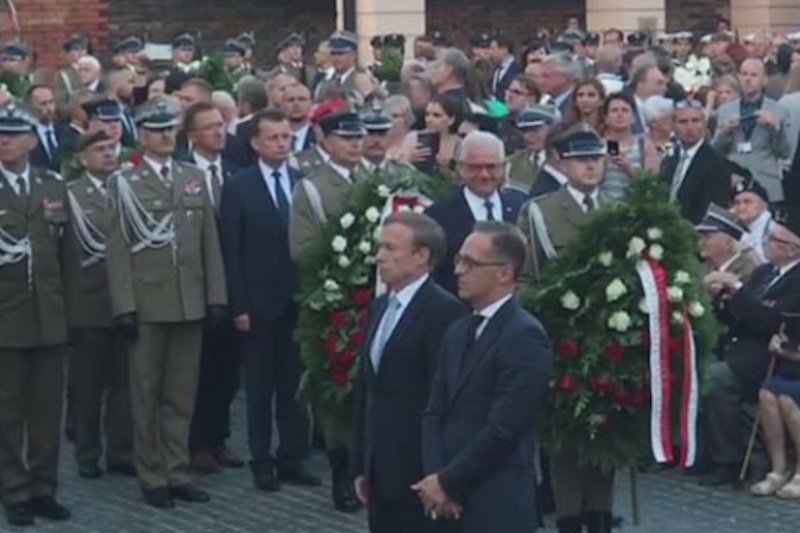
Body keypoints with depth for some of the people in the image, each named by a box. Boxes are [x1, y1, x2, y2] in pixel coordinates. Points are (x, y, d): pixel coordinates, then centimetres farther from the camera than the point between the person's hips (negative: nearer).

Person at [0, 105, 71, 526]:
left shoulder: (54, 187, 9)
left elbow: (63, 247, 12)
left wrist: (61, 298, 7)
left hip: (49, 316, 4)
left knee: (47, 408, 8)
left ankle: (43, 488, 17)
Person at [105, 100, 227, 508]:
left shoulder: (195, 179, 12)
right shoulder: (125, 184, 0)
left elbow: (210, 242, 10)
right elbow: (118, 250, -5)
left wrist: (216, 296, 3)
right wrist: (124, 306, -11)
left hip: (191, 303, 4)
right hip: (147, 304, -3)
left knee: (182, 395, 8)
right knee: (147, 395, 4)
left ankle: (178, 473, 15)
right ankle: (151, 477, 11)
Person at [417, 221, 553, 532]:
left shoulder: (525, 336, -13)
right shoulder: (458, 331, 15)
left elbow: (503, 428, -18)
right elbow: (435, 411, 11)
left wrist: (448, 482, -11)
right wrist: (434, 477, -5)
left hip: (498, 506, -8)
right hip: (451, 505, 8)